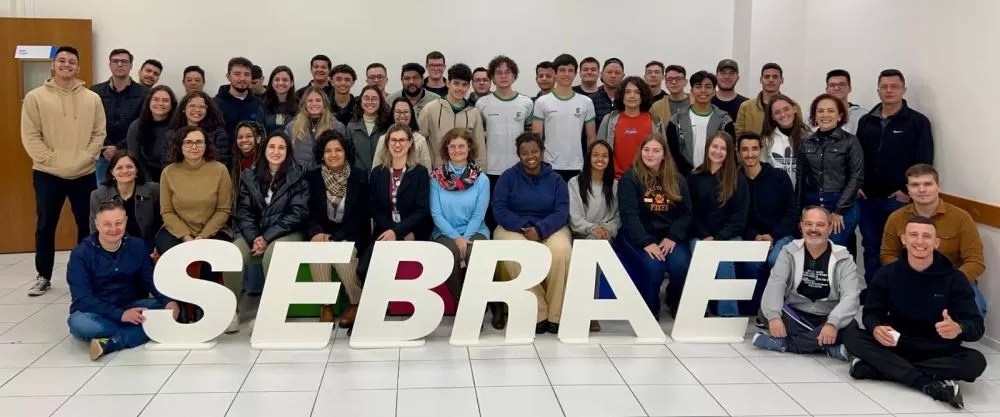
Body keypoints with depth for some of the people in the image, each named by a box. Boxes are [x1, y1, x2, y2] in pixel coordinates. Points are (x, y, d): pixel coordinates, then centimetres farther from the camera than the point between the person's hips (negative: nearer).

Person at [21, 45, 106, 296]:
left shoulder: (92, 99, 3)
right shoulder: (35, 97, -1)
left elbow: (99, 134, 2)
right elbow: (30, 136, -5)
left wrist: (83, 159, -10)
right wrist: (51, 160, -13)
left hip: (84, 174, 1)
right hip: (47, 174, -1)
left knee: (87, 225, 8)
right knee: (45, 226, 8)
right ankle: (43, 276, 20)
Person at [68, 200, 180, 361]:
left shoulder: (137, 246, -2)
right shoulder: (81, 254, -12)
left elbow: (153, 281, -7)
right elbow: (82, 299, -19)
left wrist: (169, 301, -29)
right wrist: (120, 315, -31)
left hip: (131, 307, 3)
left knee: (167, 310, -23)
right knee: (78, 323, -36)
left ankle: (110, 343, -31)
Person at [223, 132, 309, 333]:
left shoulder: (297, 176, -1)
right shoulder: (250, 176, 10)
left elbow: (297, 213, -8)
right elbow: (244, 211, 5)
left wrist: (267, 238, -15)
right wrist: (253, 238, -13)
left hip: (286, 233, -3)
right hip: (254, 234, 3)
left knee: (272, 255, -36)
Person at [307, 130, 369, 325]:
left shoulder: (360, 177, -2)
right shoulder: (312, 178, 4)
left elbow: (360, 215, -7)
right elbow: (309, 212, 2)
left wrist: (335, 238, -18)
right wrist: (317, 232, -20)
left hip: (350, 235, -2)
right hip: (323, 233, 2)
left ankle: (357, 304, -10)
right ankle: (326, 305, -16)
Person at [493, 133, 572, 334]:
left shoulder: (555, 179, 9)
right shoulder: (508, 176, 6)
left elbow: (562, 211, -2)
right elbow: (499, 209, -2)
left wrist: (540, 229, -21)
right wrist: (523, 227, -18)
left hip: (549, 228, 1)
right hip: (514, 228, -1)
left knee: (561, 251, -33)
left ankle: (556, 315, -22)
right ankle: (538, 314, -27)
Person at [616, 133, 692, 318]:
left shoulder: (677, 180, 8)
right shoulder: (630, 178, -4)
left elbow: (686, 214, 6)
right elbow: (629, 216, -12)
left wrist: (672, 237, -12)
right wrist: (646, 243, -23)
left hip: (669, 236, 3)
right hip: (637, 236, -3)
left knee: (681, 265, -25)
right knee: (653, 265, -31)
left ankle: (677, 304, 5)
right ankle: (649, 310, -4)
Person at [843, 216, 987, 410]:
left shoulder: (954, 278, -7)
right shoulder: (886, 274, -1)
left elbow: (977, 326, -12)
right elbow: (871, 313, 0)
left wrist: (958, 329, -38)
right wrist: (876, 328, -26)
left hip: (939, 352, -1)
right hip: (895, 345, 1)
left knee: (976, 361, -31)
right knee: (851, 335, -24)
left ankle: (875, 368, -33)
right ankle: (931, 385, -34)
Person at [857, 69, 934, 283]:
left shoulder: (918, 122, -2)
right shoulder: (866, 121, 11)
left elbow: (924, 162, -6)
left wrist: (909, 191, -11)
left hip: (899, 199, -4)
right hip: (867, 198, 4)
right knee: (871, 248, 11)